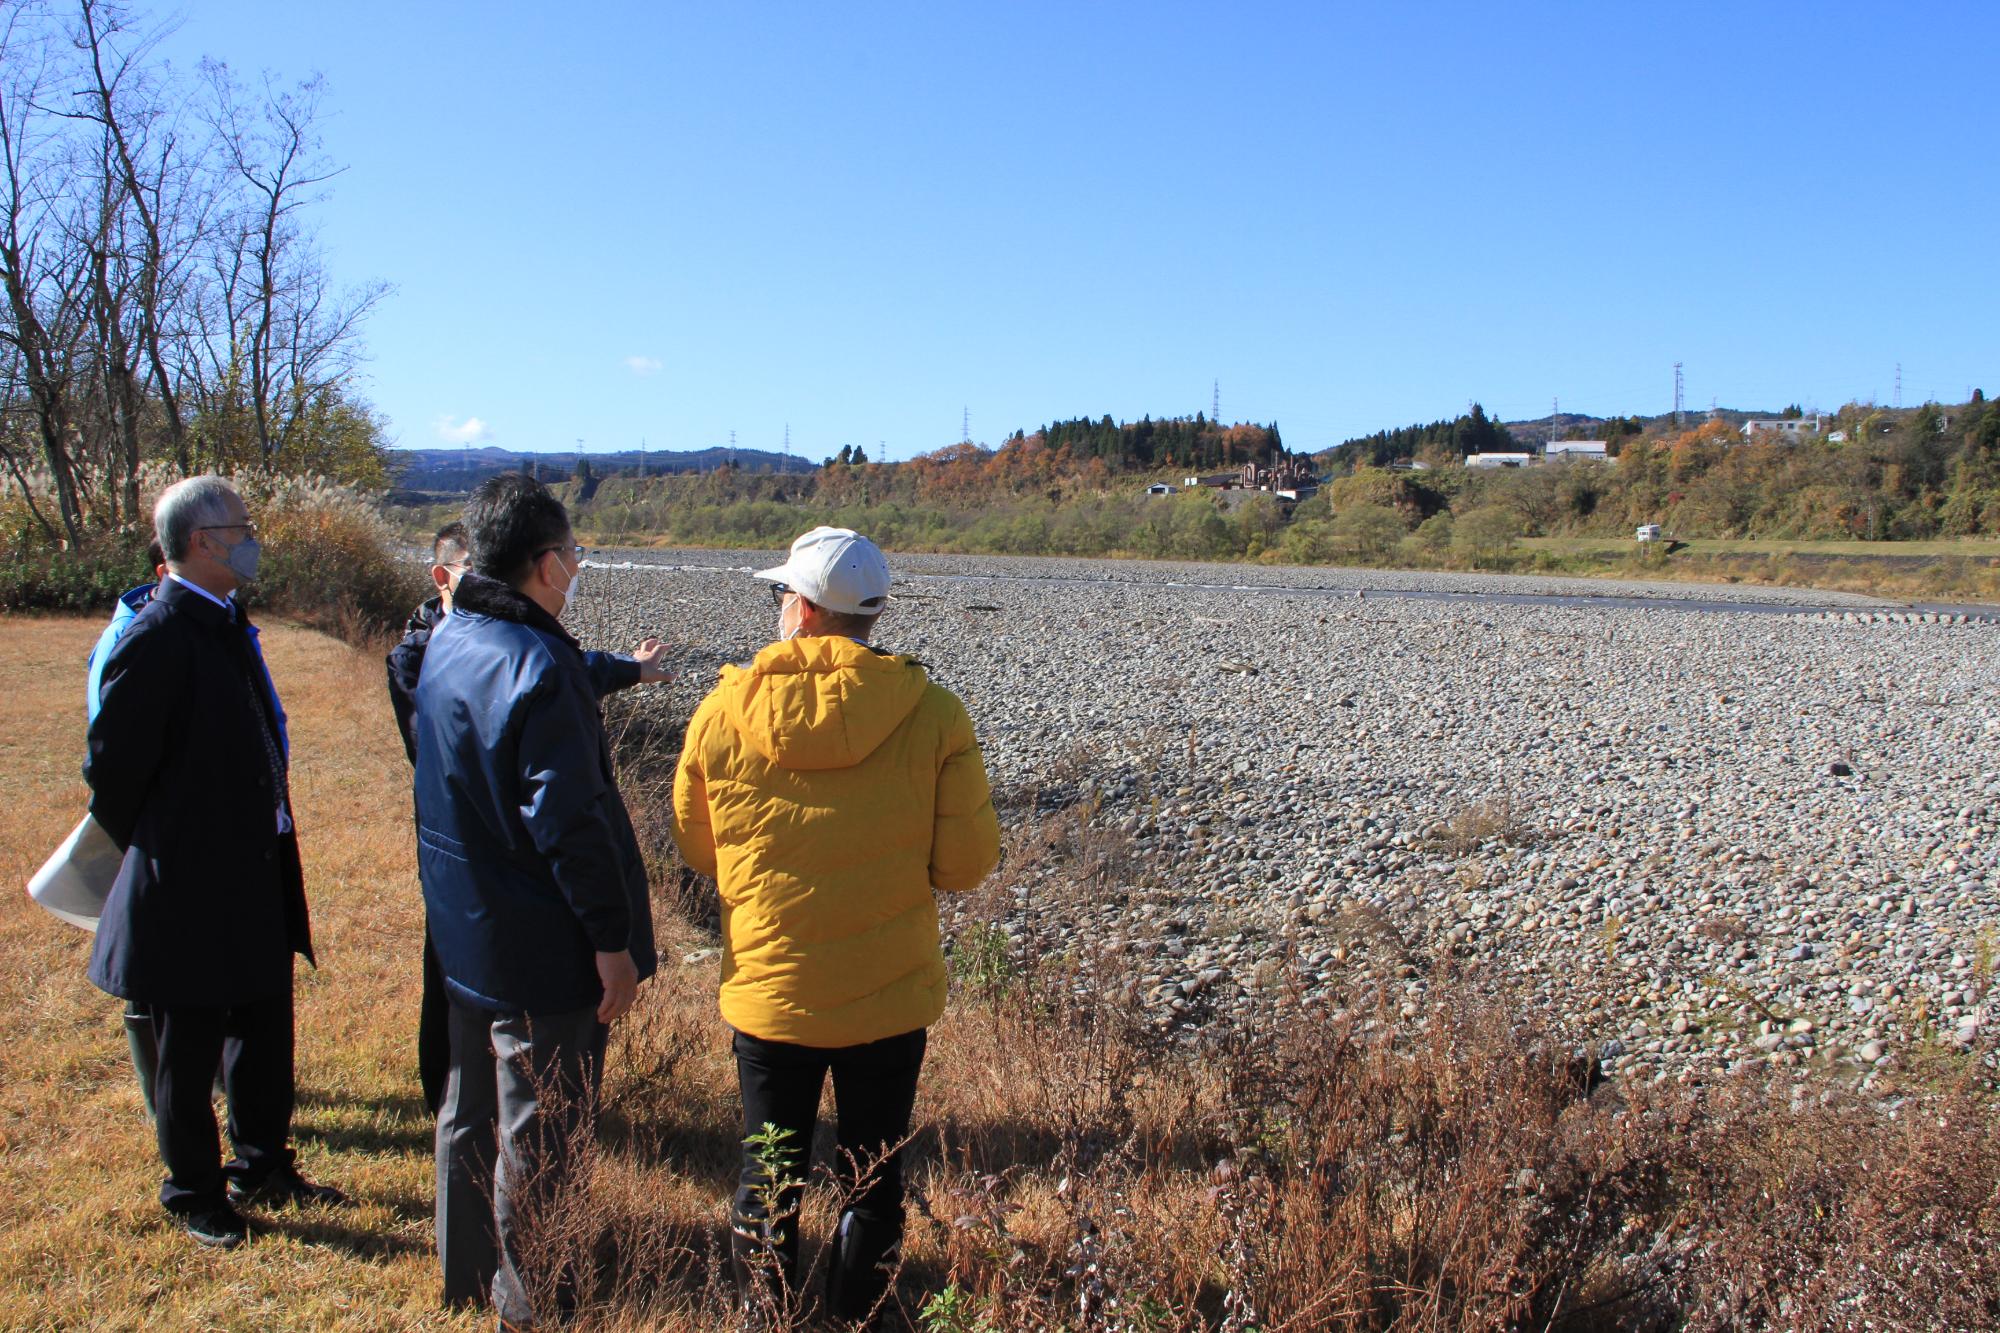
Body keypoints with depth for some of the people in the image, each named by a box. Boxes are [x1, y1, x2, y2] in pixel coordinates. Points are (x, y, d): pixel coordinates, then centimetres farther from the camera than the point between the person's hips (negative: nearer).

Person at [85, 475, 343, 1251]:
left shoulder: (227, 624, 6)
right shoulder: (156, 640, -21)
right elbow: (112, 771, -15)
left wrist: (272, 850, 14)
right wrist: (157, 858, -2)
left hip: (257, 879, 8)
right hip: (190, 894, -8)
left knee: (265, 1033, 20)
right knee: (189, 1054, 11)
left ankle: (262, 1168, 37)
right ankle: (194, 1194, 29)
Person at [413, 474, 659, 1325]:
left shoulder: (447, 642, 5)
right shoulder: (537, 666, -24)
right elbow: (570, 822, -25)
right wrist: (613, 940, -19)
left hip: (462, 932, 9)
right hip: (539, 949, -9)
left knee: (471, 1108, 22)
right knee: (538, 1136, 6)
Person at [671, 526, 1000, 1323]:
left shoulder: (722, 713, -12)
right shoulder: (931, 716, -15)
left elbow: (697, 848, 1)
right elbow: (965, 865, -10)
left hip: (767, 992, 1)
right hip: (890, 996, -1)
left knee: (767, 1175, 21)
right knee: (872, 1181, 19)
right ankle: (857, 1316, 34)